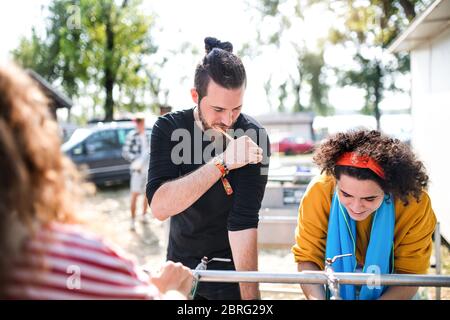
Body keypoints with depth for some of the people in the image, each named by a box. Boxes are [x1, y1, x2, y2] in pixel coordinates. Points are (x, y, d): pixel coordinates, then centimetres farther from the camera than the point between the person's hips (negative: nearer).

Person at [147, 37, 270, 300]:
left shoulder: (253, 137, -19)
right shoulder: (169, 128, -14)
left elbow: (243, 222, -24)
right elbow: (159, 207, -27)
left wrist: (250, 295, -31)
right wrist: (223, 163, -36)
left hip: (229, 265, -2)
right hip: (179, 261, 2)